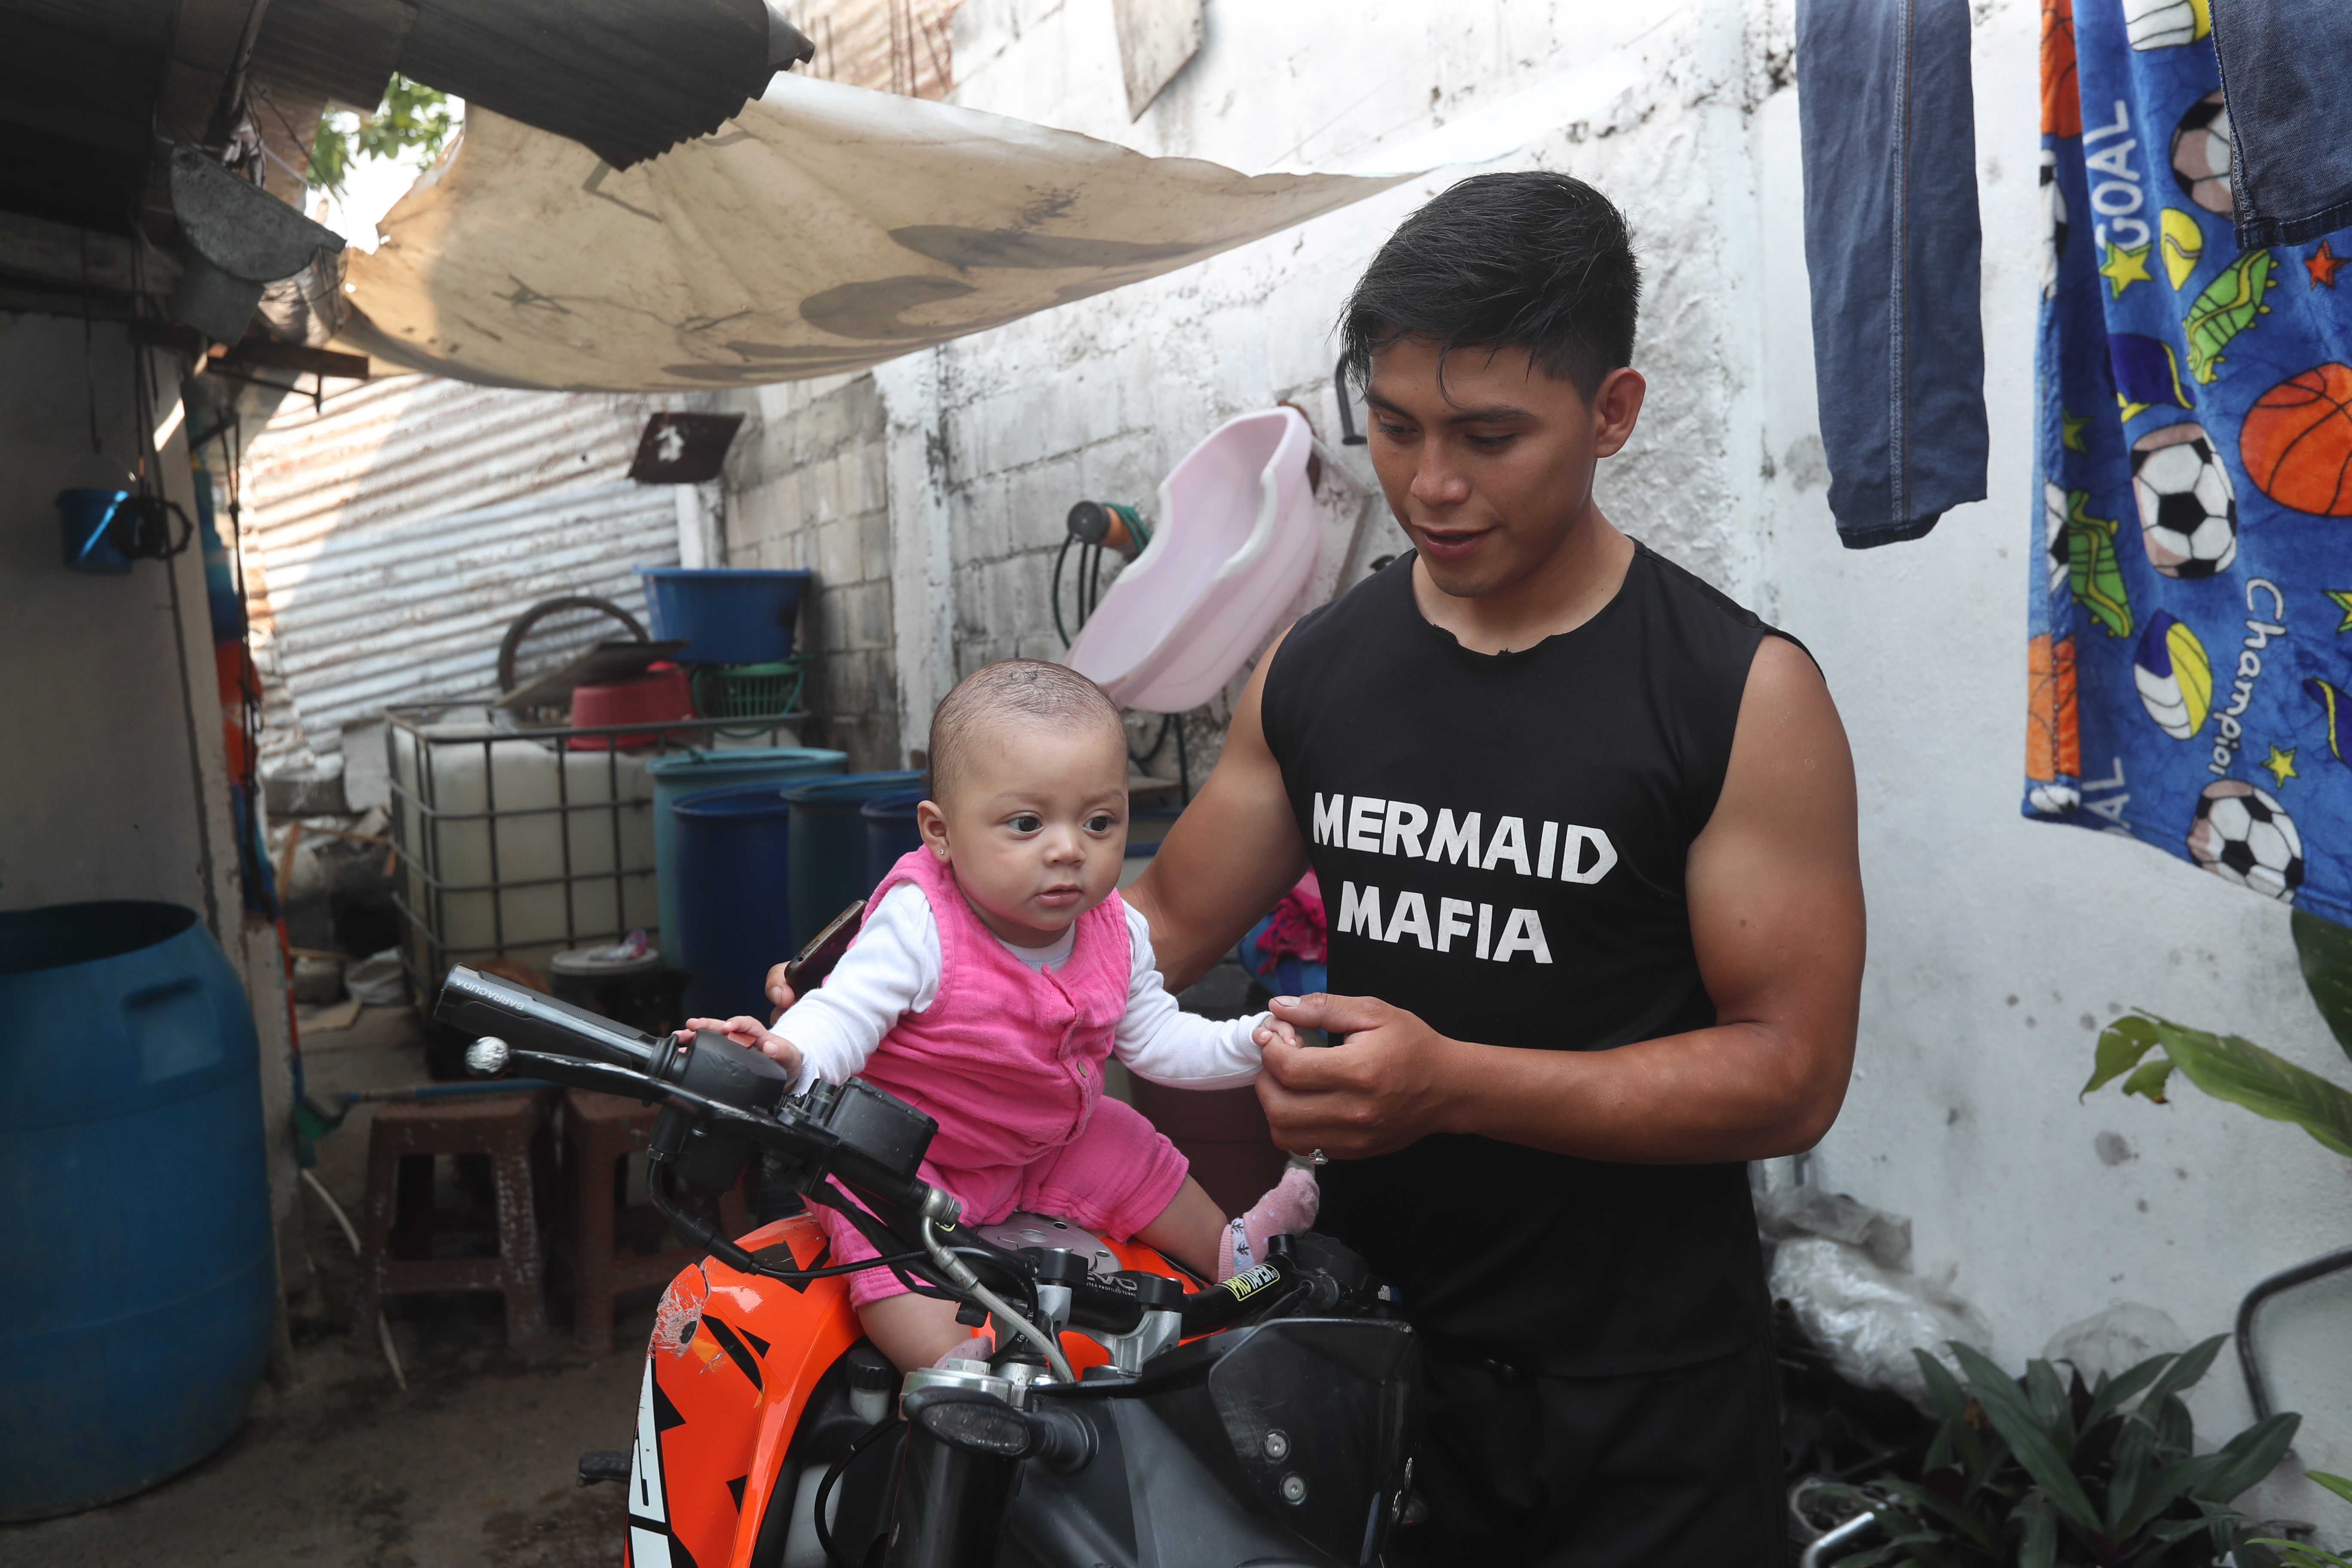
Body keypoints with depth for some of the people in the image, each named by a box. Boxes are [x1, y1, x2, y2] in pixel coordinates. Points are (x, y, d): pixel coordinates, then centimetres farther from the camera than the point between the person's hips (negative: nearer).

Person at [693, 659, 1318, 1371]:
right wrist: (787, 1058, -55)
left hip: (1050, 1144, 6)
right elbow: (844, 1015, -33)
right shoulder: (918, 928, -31)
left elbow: (1155, 1040, 1)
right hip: (905, 1153, -5)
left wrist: (1248, 1044, -12)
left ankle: (1227, 1255, 37)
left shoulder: (1116, 934, -11)